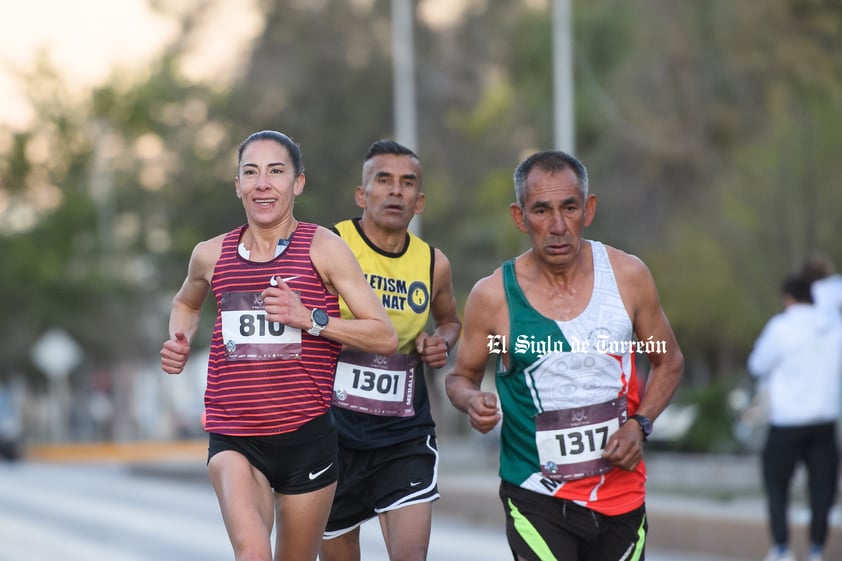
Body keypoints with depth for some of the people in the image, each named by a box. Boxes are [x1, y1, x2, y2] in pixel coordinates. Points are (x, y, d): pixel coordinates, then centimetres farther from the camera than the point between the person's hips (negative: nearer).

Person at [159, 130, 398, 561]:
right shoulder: (212, 255, 7)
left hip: (306, 435, 0)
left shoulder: (324, 248, -2)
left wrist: (310, 319, -17)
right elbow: (186, 303, 32)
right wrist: (179, 343, 10)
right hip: (233, 439, 1)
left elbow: (385, 337, -5)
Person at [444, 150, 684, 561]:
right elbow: (460, 376, 7)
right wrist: (473, 401, -16)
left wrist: (639, 424, -6)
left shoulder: (628, 276, -3)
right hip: (537, 499, -3)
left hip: (621, 492, 3)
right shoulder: (493, 295, -8)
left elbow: (669, 362, 10)